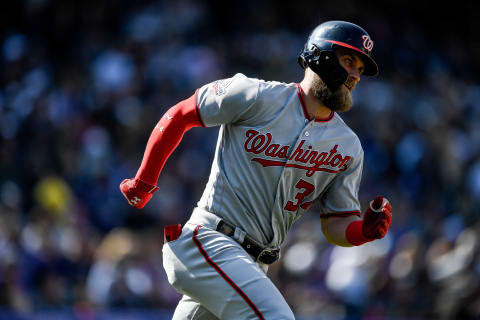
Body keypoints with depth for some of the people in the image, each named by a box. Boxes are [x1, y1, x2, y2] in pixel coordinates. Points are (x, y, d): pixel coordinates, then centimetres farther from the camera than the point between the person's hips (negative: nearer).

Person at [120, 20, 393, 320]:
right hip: (208, 240, -7)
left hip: (253, 264, 7)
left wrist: (367, 230, -13)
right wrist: (143, 182, 5)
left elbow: (336, 226, 10)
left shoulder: (348, 147, 8)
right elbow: (179, 115, 2)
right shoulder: (259, 97, -8)